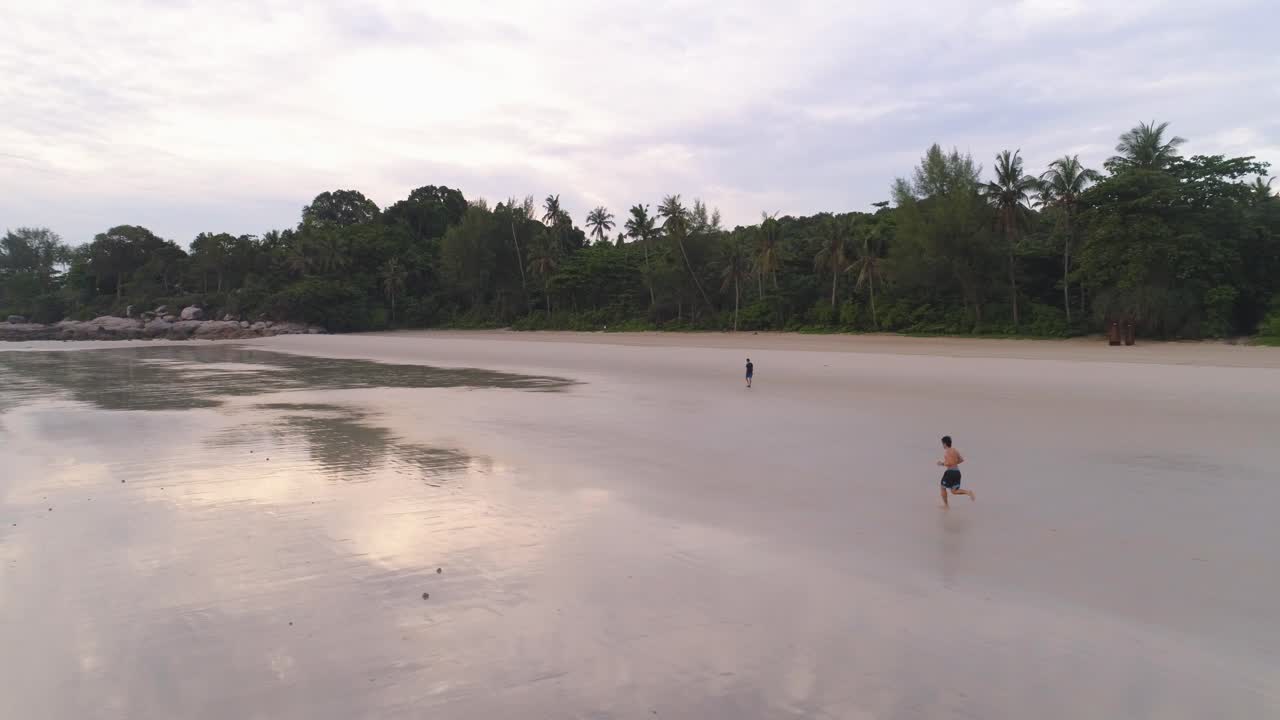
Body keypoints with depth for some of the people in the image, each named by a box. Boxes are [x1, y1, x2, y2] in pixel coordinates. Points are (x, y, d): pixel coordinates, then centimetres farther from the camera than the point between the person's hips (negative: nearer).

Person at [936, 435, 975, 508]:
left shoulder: (946, 451, -12)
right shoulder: (955, 450, 13)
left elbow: (949, 463, -22)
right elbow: (962, 459, 16)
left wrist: (942, 463, -5)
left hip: (950, 472, -7)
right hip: (957, 472, 7)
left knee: (943, 488, 14)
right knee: (954, 491, 11)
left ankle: (946, 504, 19)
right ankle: (968, 492, -10)